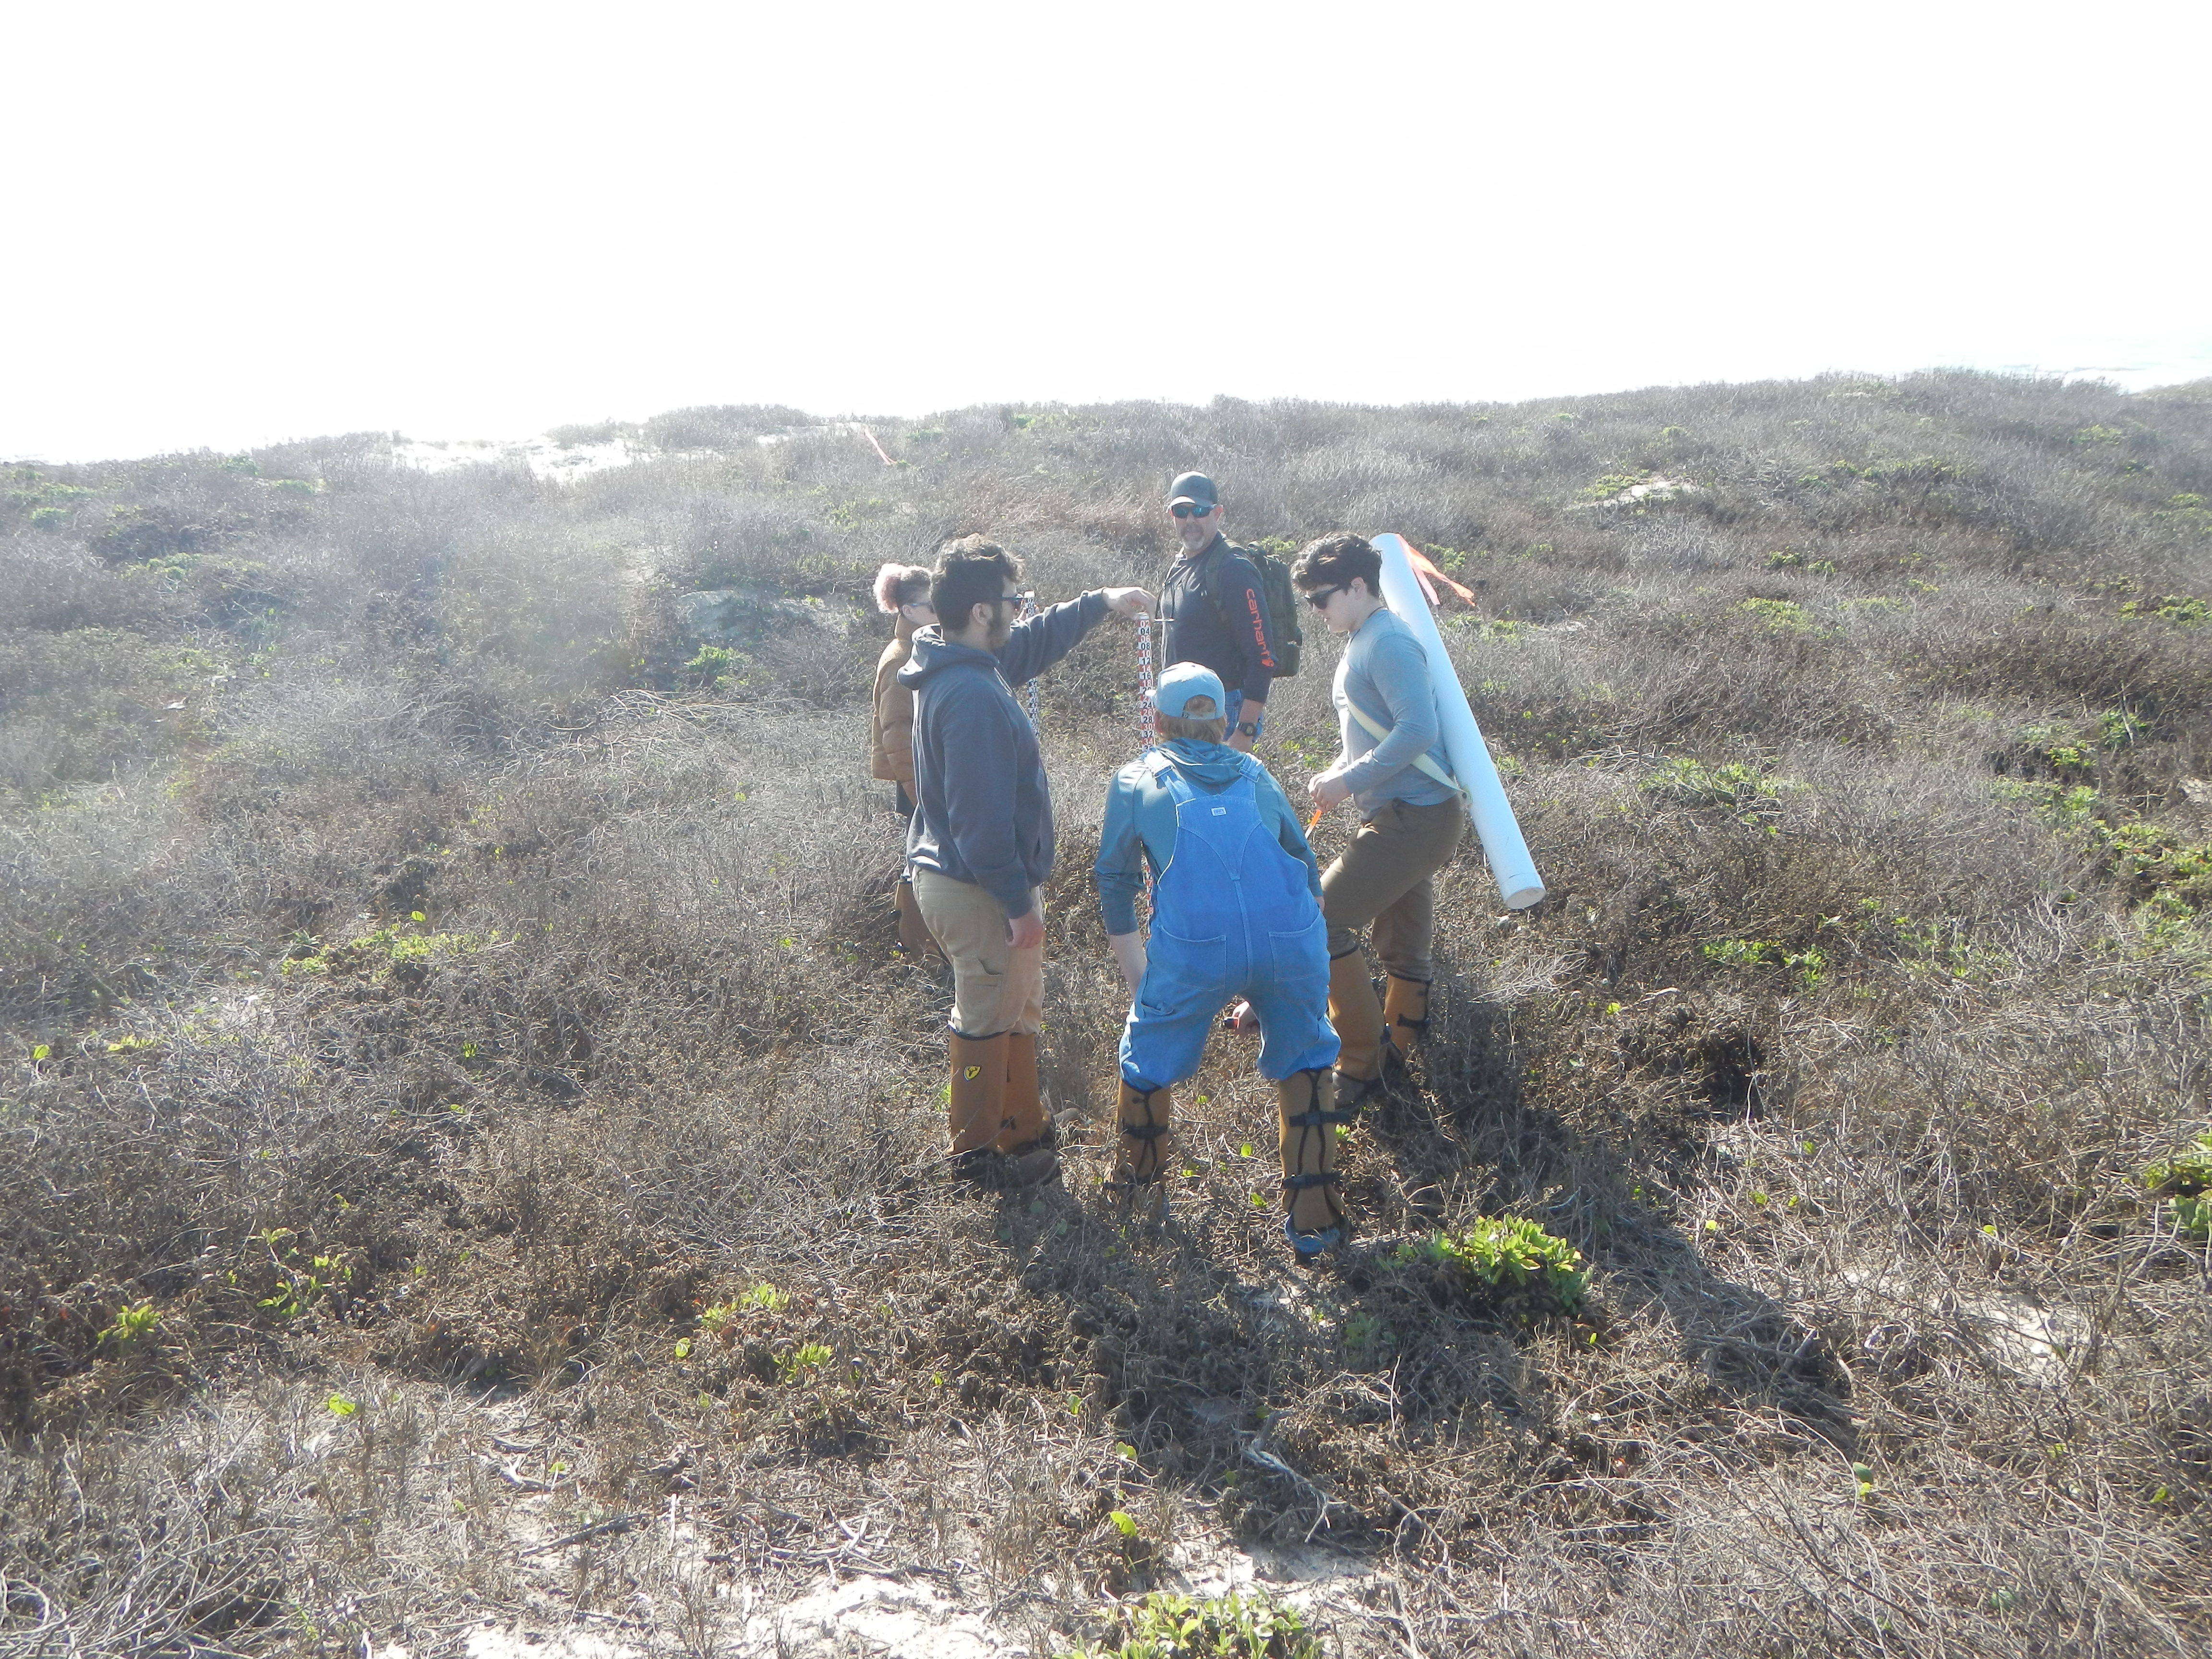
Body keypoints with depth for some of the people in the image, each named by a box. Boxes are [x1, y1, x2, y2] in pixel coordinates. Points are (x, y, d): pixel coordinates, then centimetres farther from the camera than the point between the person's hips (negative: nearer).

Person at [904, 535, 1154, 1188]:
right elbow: (983, 817, -28)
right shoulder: (973, 697, -29)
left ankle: (1024, 1127, 39)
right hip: (978, 890, -10)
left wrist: (1100, 603, 22)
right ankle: (978, 1153, 25)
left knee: (1017, 1009, 23)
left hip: (950, 875, 10)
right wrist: (1019, 904, -22)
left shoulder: (957, 664, 2)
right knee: (988, 1022, 8)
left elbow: (1031, 645, 23)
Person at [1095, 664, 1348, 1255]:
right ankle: (1314, 1217, 27)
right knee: (1305, 1059, 25)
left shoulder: (1135, 780, 21)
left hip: (1194, 947, -2)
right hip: (1293, 938, 2)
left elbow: (1114, 880, 25)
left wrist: (1136, 977, 37)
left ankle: (1141, 1186, 43)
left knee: (1150, 1057, 24)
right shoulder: (1255, 773, 26)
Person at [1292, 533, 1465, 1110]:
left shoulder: (1388, 644, -16)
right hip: (1407, 817, 10)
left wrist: (1350, 782, -21)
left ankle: (1360, 1067, -1)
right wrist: (1338, 772, 7)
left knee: (1319, 920, -10)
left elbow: (1419, 729, -27)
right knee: (1403, 947, 19)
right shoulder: (1362, 646, 16)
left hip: (1413, 820, -10)